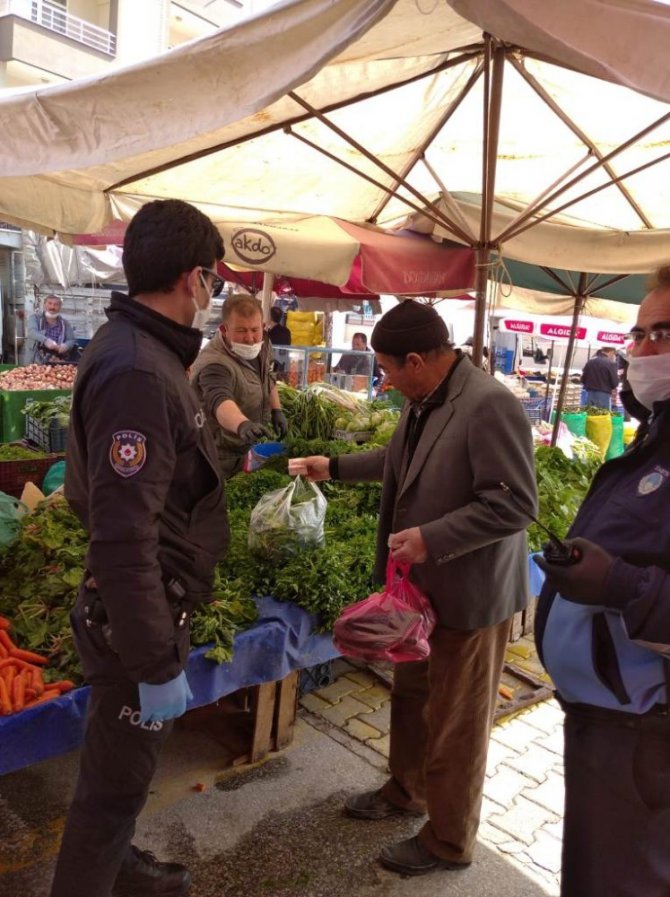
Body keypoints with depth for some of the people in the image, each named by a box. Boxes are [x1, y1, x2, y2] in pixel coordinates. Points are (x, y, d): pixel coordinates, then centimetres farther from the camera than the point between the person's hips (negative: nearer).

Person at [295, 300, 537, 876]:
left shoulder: (489, 405, -26)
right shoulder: (424, 401, 3)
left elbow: (514, 505, -27)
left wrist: (431, 539, -27)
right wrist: (335, 468, 24)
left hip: (469, 593, -9)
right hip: (422, 584, 9)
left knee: (456, 723, 11)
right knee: (411, 697, 25)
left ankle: (449, 843, 33)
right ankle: (407, 791, 49)